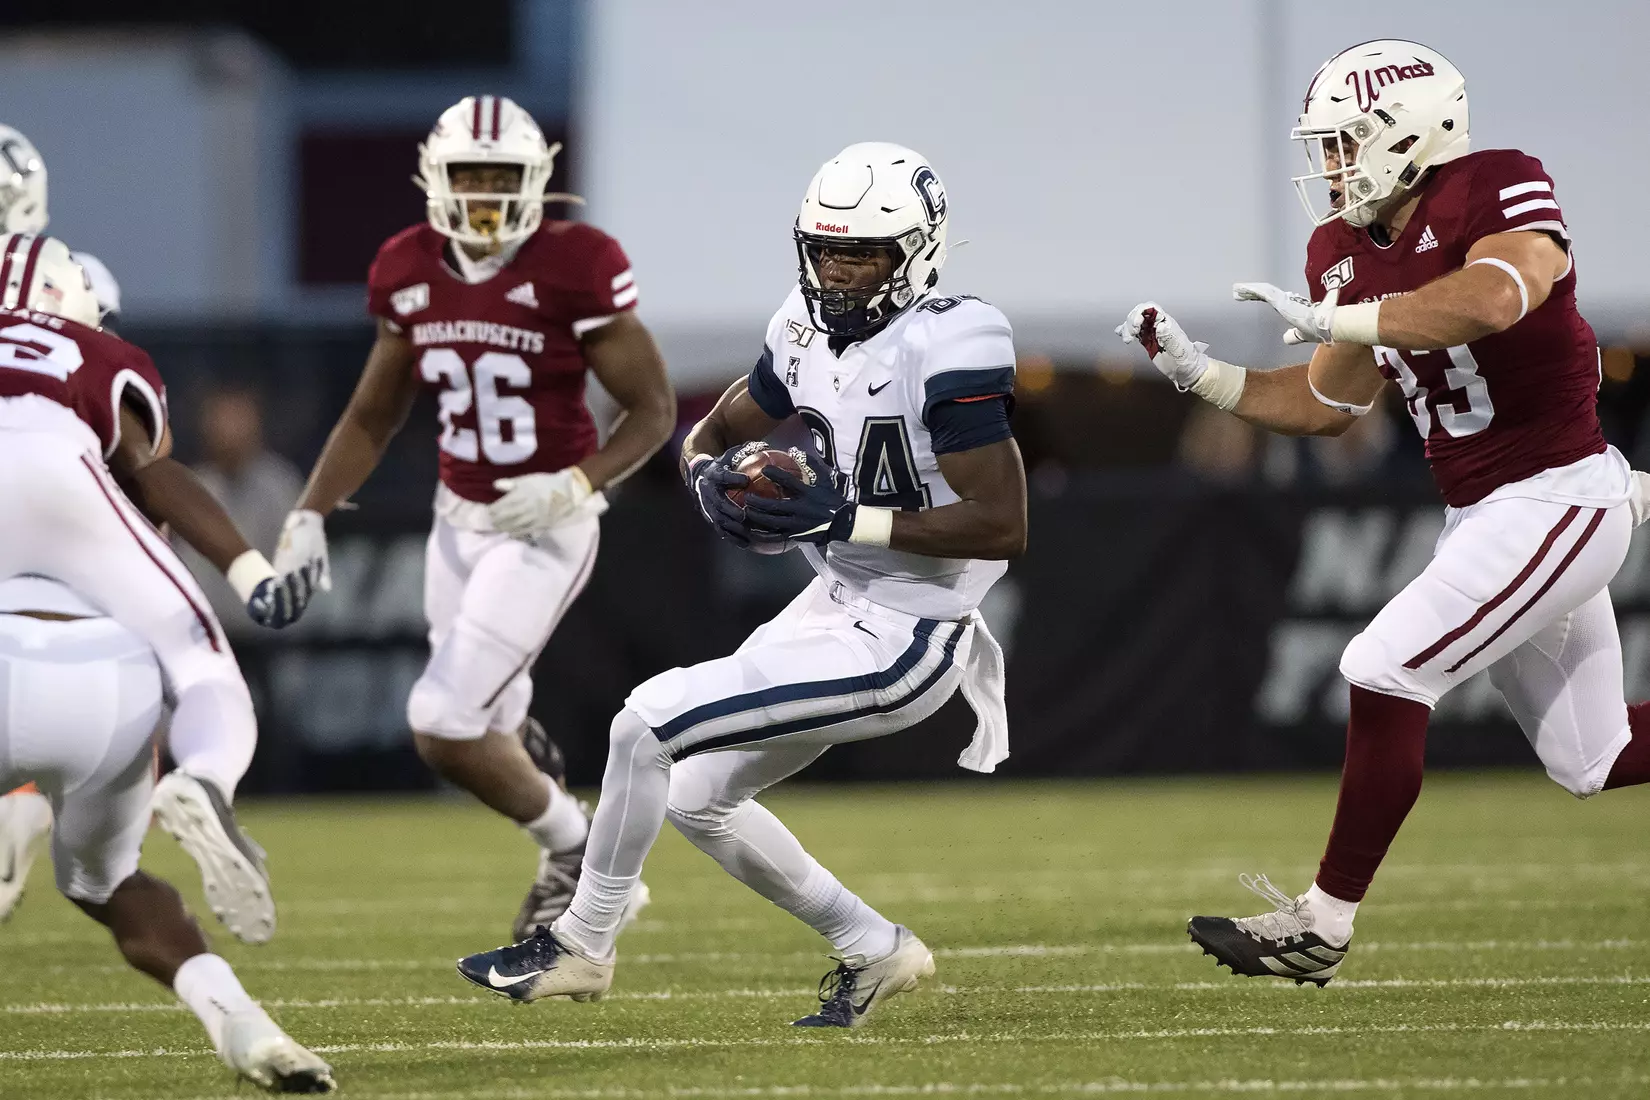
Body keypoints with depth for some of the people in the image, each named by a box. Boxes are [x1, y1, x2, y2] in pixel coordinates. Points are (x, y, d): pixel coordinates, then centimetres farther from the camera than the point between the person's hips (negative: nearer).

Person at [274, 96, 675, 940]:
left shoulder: (571, 270, -17)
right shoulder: (411, 275, 0)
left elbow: (655, 410, -12)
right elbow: (371, 417, 12)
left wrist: (575, 487, -26)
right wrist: (309, 516, 2)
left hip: (544, 531, -6)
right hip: (460, 522, 6)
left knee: (445, 730, -12)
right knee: (491, 726, 12)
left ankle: (571, 850, 13)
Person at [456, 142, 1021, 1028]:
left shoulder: (944, 351, -23)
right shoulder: (811, 330, 2)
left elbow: (1005, 526, -25)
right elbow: (710, 437, 15)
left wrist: (846, 517, -27)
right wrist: (716, 484, -10)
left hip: (896, 646, -9)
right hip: (836, 606, 9)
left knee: (651, 722, -12)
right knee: (698, 798, 18)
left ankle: (582, 946, 6)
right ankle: (875, 951, 29)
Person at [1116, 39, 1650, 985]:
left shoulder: (1501, 192, -16)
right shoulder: (1346, 250, 8)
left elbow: (1491, 300, -37)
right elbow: (1330, 405, 16)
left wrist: (1337, 319, -33)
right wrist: (1200, 374, 5)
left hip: (1557, 499, -9)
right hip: (1482, 513, 9)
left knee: (1385, 675, -15)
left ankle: (1324, 924, -7)